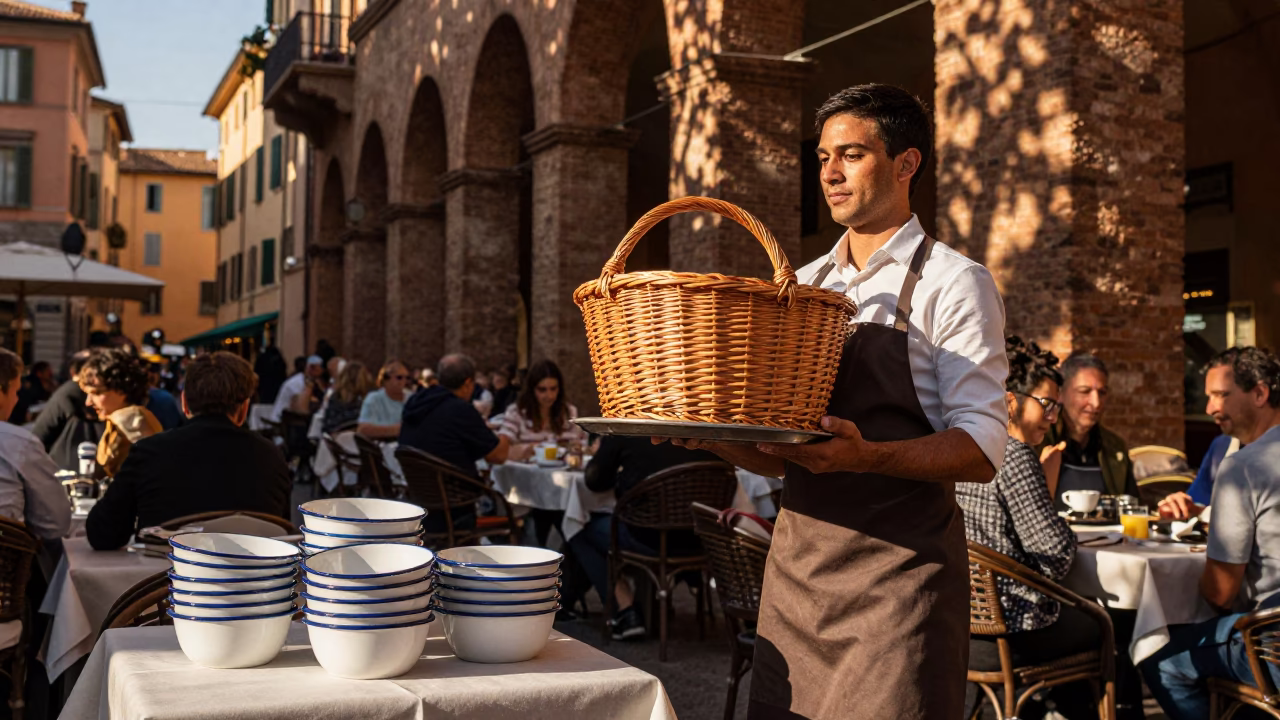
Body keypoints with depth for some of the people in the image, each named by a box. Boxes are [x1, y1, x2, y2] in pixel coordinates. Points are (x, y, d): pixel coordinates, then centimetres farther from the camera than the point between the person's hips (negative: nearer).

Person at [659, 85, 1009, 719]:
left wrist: (866, 454, -27)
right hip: (796, 563, 5)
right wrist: (714, 436, -3)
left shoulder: (952, 282, -3)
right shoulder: (803, 285, 14)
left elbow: (981, 448, -12)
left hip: (900, 568, -5)